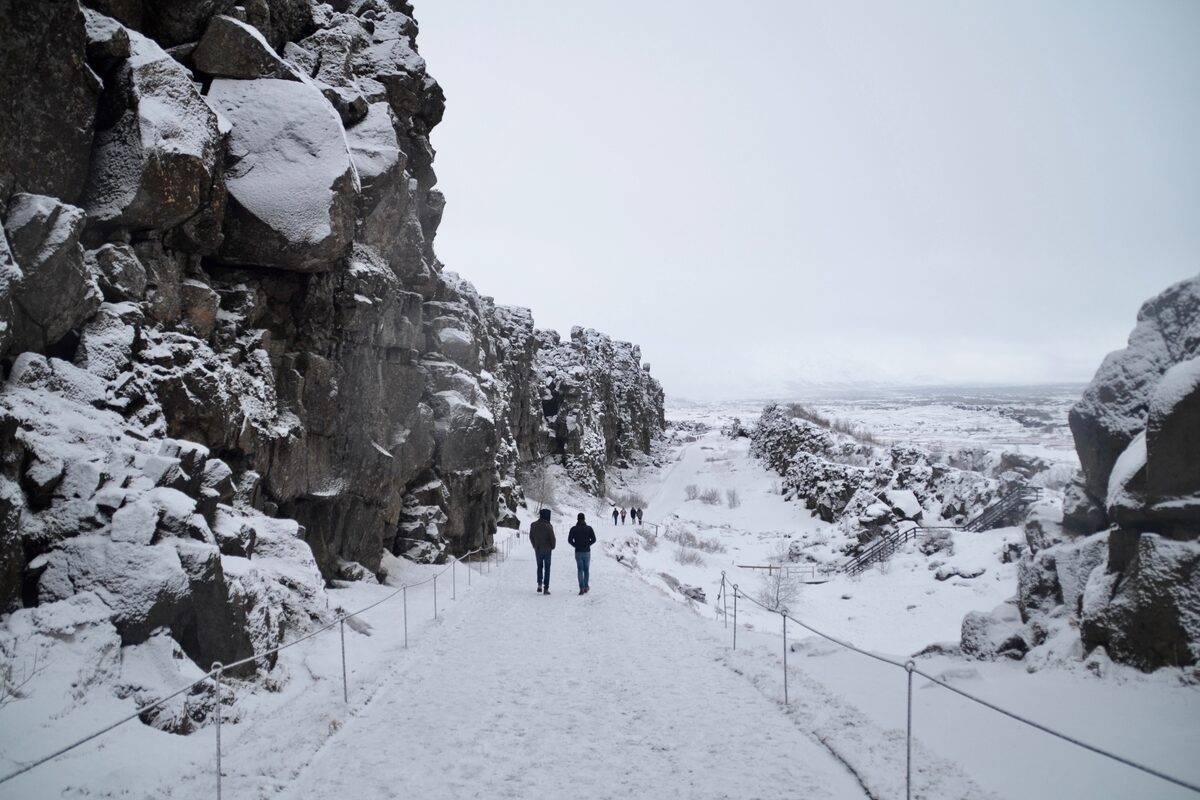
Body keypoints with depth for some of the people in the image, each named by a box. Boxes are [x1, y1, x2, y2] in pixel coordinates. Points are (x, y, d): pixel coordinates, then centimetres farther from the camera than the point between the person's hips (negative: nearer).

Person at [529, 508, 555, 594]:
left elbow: (531, 537, 5)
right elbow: (552, 538, -12)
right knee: (547, 568, 6)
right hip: (547, 550, -3)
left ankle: (539, 584, 7)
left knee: (539, 566, 21)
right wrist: (552, 547, 7)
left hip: (537, 549, 3)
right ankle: (546, 588, 4)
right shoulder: (548, 526, -17)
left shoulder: (533, 525, -3)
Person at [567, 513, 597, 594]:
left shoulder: (573, 529, -3)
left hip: (578, 552, 0)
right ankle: (586, 587, 14)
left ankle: (582, 588, -7)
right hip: (587, 551, 0)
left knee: (580, 570, 4)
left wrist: (576, 545, 8)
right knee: (586, 570, 13)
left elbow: (569, 540, -6)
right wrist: (588, 544, 9)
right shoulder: (589, 528, -2)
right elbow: (593, 539, -6)